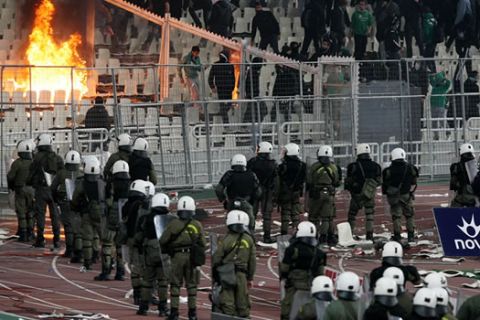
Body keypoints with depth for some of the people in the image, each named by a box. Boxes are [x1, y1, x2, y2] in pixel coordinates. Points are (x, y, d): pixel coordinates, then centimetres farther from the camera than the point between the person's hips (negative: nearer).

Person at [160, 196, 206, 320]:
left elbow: (163, 241, -4)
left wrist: (166, 251, 15)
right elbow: (202, 244, 3)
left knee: (175, 285, 5)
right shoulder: (197, 225, -2)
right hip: (191, 256, 2)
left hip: (177, 256, -2)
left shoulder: (173, 224, -7)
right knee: (191, 285, 9)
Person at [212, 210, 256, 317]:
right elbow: (252, 261, 6)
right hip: (241, 275, 3)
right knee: (242, 301, 12)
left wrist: (215, 273, 8)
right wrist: (250, 277, 17)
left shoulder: (225, 240, -11)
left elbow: (216, 258, -8)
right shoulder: (249, 240, 0)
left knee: (227, 302, 0)